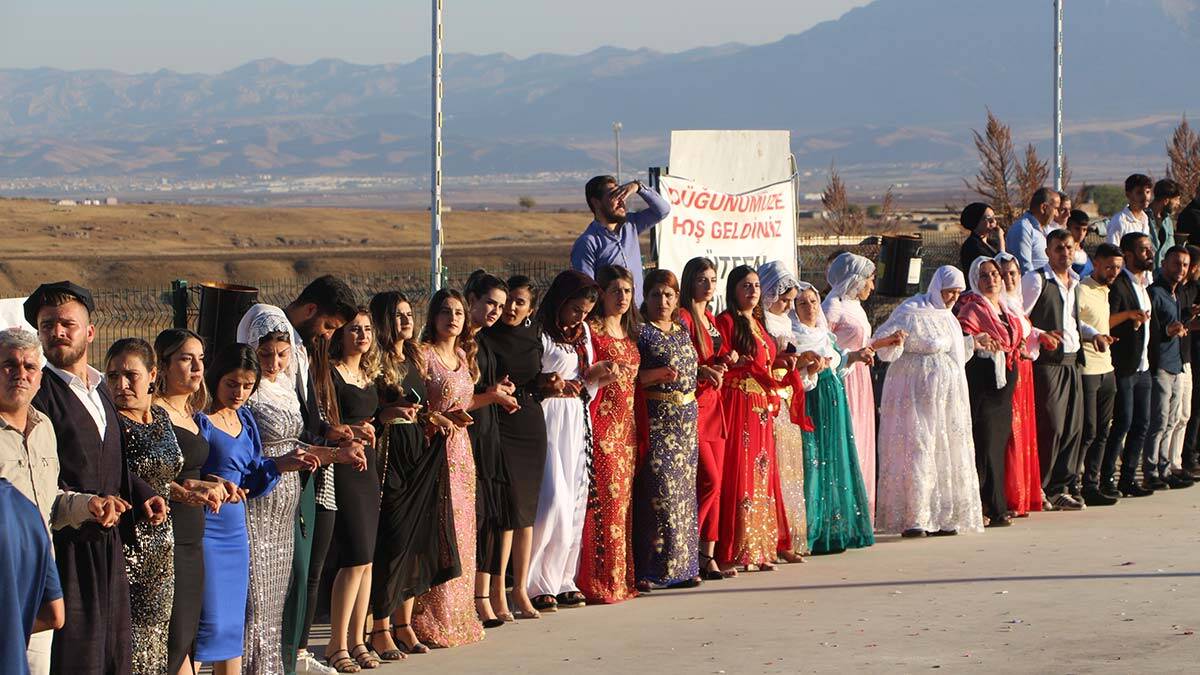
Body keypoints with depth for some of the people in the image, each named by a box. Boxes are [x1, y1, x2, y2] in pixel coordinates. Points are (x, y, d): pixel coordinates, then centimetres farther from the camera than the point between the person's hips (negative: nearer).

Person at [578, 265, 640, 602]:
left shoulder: (629, 332, 19)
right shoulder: (591, 329, -5)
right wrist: (607, 370, -23)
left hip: (626, 423, 8)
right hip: (601, 422, -8)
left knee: (623, 497, 7)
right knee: (603, 498, -11)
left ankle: (622, 577, 10)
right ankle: (598, 582, -11)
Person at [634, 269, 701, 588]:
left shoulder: (682, 331, 16)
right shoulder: (639, 331, -5)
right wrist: (656, 375, -23)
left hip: (686, 418, 7)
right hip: (654, 418, -7)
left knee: (683, 489, 7)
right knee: (657, 490, -12)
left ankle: (681, 565, 12)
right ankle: (648, 569, -10)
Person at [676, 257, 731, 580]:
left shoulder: (710, 319, 18)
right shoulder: (682, 318, -8)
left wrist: (724, 361, 6)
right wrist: (702, 371, -25)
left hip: (713, 406, 9)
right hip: (691, 406, -9)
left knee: (714, 484, 5)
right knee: (709, 481, -14)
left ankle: (708, 557, 7)